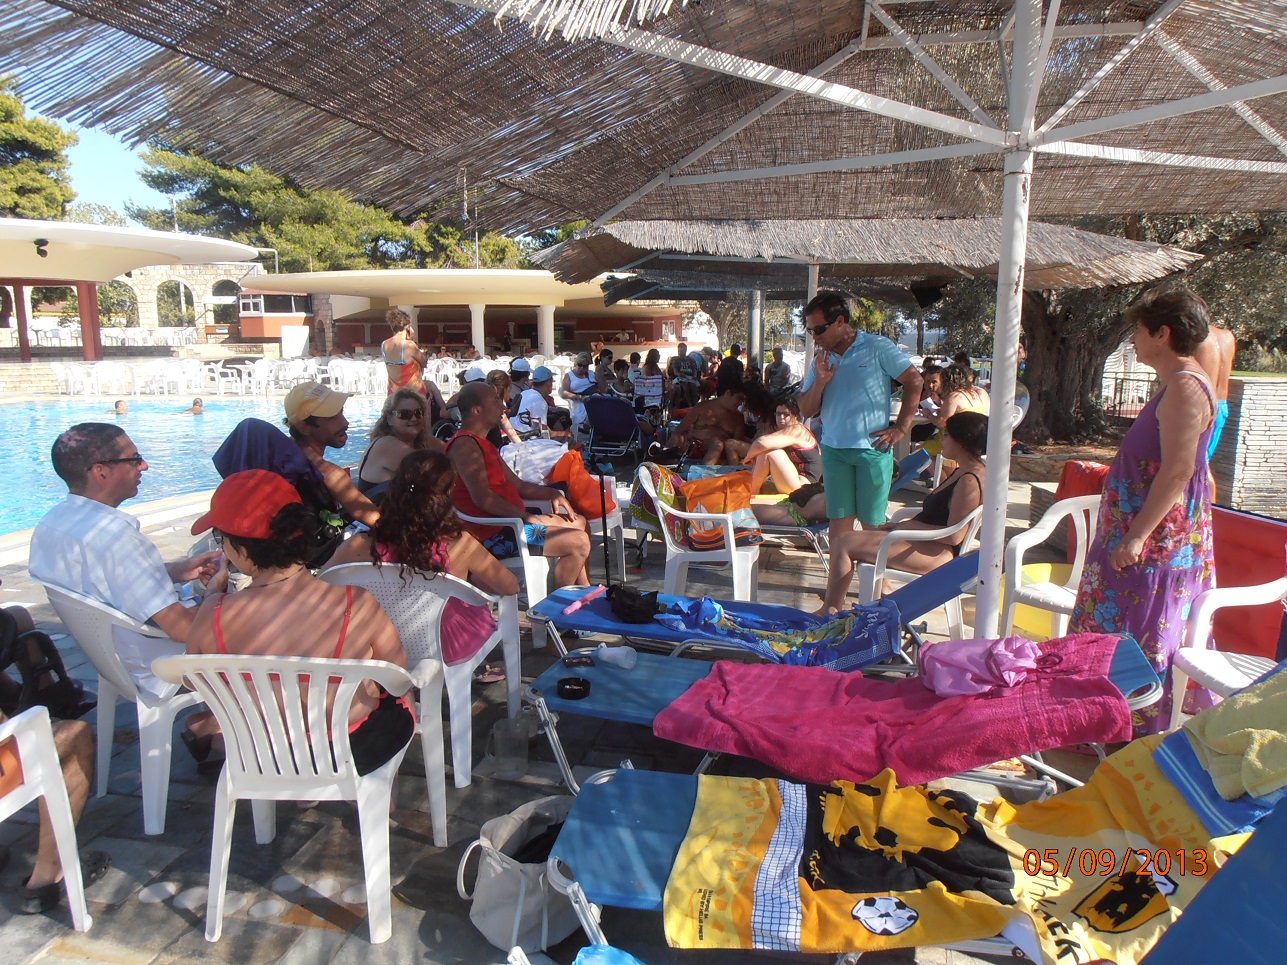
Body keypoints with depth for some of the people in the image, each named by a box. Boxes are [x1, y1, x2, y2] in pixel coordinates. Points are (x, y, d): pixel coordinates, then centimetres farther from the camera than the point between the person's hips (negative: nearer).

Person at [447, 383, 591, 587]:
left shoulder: (481, 444, 19)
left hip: (510, 519, 12)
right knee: (578, 542, -17)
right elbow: (483, 498, -27)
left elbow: (516, 485, 21)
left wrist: (551, 493, 7)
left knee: (578, 523, 22)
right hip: (494, 533, -12)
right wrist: (526, 515, -21)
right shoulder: (465, 444, -16)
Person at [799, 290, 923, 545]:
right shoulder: (821, 359, 10)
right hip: (833, 450, 4)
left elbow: (914, 381, -2)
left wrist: (901, 428, -6)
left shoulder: (877, 347, -3)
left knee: (873, 523, 3)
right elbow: (806, 411, 9)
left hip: (873, 448, -4)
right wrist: (819, 382, -9)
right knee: (838, 521, 4)